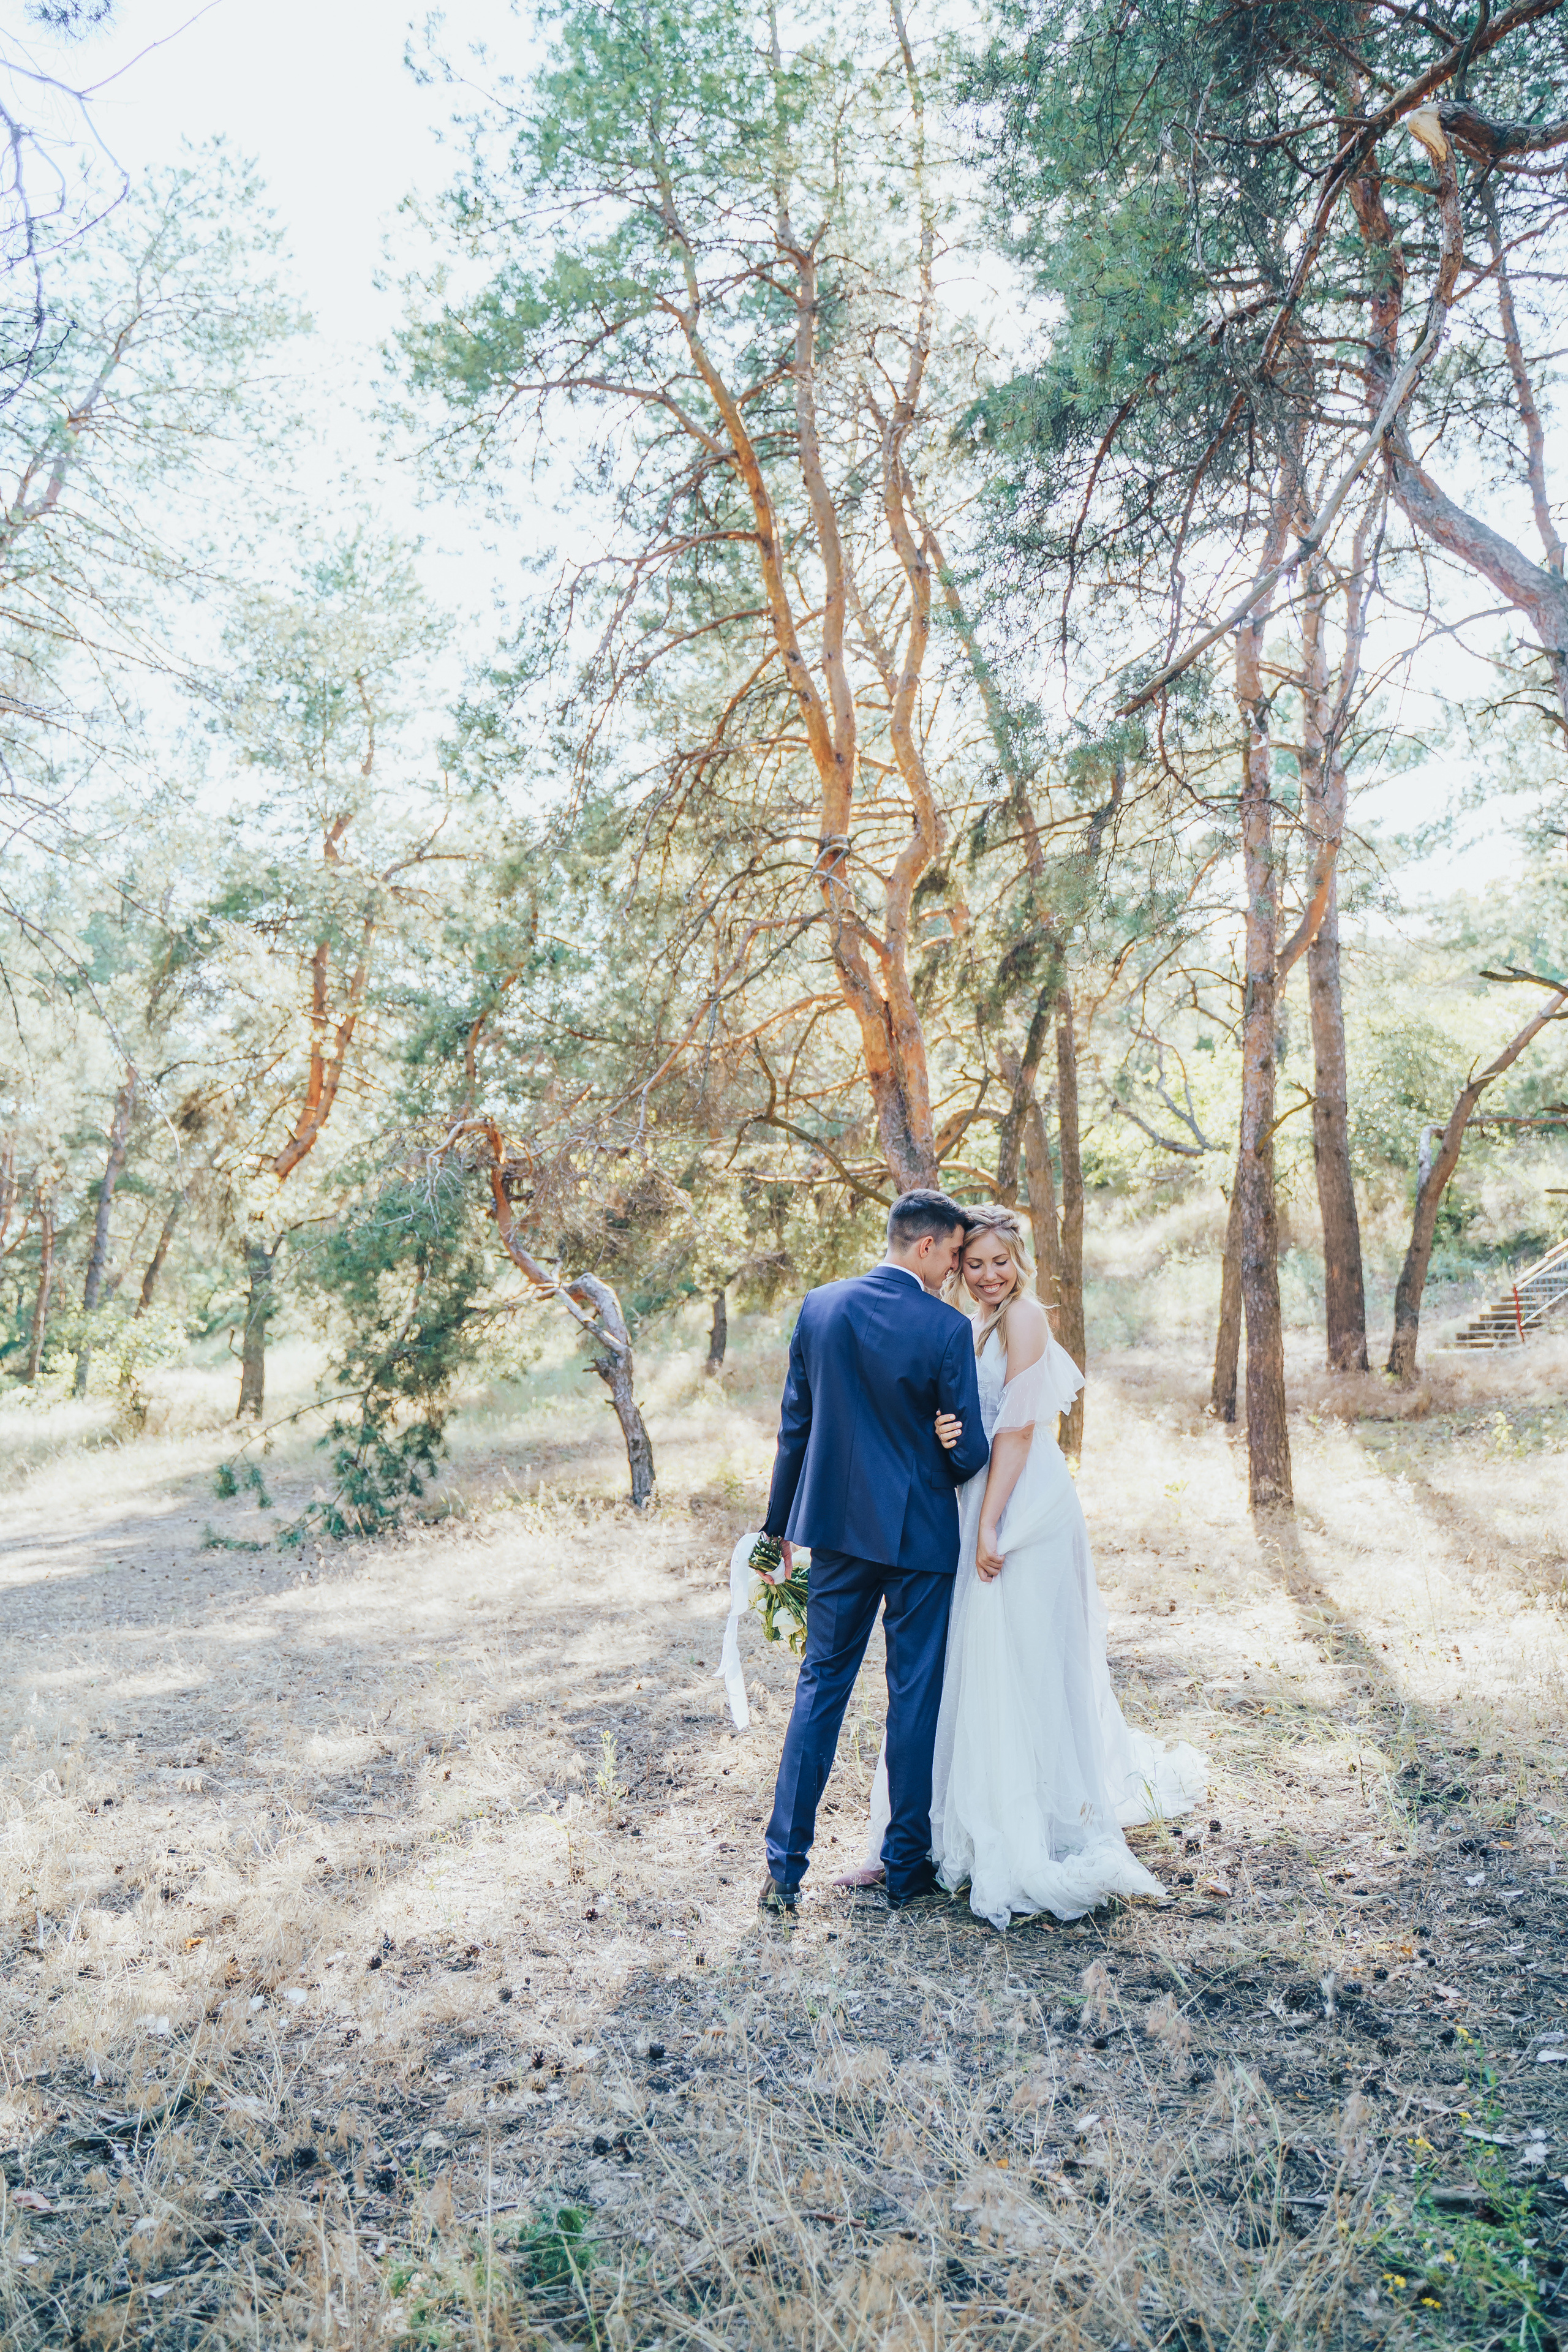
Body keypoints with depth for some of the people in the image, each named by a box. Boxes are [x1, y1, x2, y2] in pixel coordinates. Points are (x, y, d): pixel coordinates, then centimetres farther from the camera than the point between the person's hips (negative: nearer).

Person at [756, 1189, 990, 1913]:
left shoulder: (819, 1306, -2)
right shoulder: (947, 1328, -14)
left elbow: (794, 1424, 3)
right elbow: (969, 1453, -12)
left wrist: (779, 1526, 11)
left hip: (837, 1526, 4)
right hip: (920, 1531, -3)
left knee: (820, 1686, 12)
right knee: (915, 1694, 10)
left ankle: (785, 1867, 13)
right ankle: (906, 1865, 22)